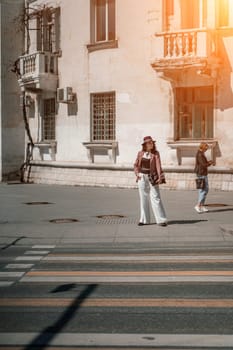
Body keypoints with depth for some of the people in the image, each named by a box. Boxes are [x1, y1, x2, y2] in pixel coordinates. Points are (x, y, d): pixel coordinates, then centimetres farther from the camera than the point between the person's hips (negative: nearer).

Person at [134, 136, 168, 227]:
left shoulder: (155, 153, -4)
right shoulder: (140, 153, 5)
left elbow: (158, 165, -12)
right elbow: (136, 165, 15)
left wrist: (160, 177, -23)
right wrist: (137, 173, 0)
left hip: (152, 177, -3)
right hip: (142, 177, 3)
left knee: (155, 198, -6)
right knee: (143, 199, 9)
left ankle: (161, 220, -2)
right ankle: (144, 219, 17)